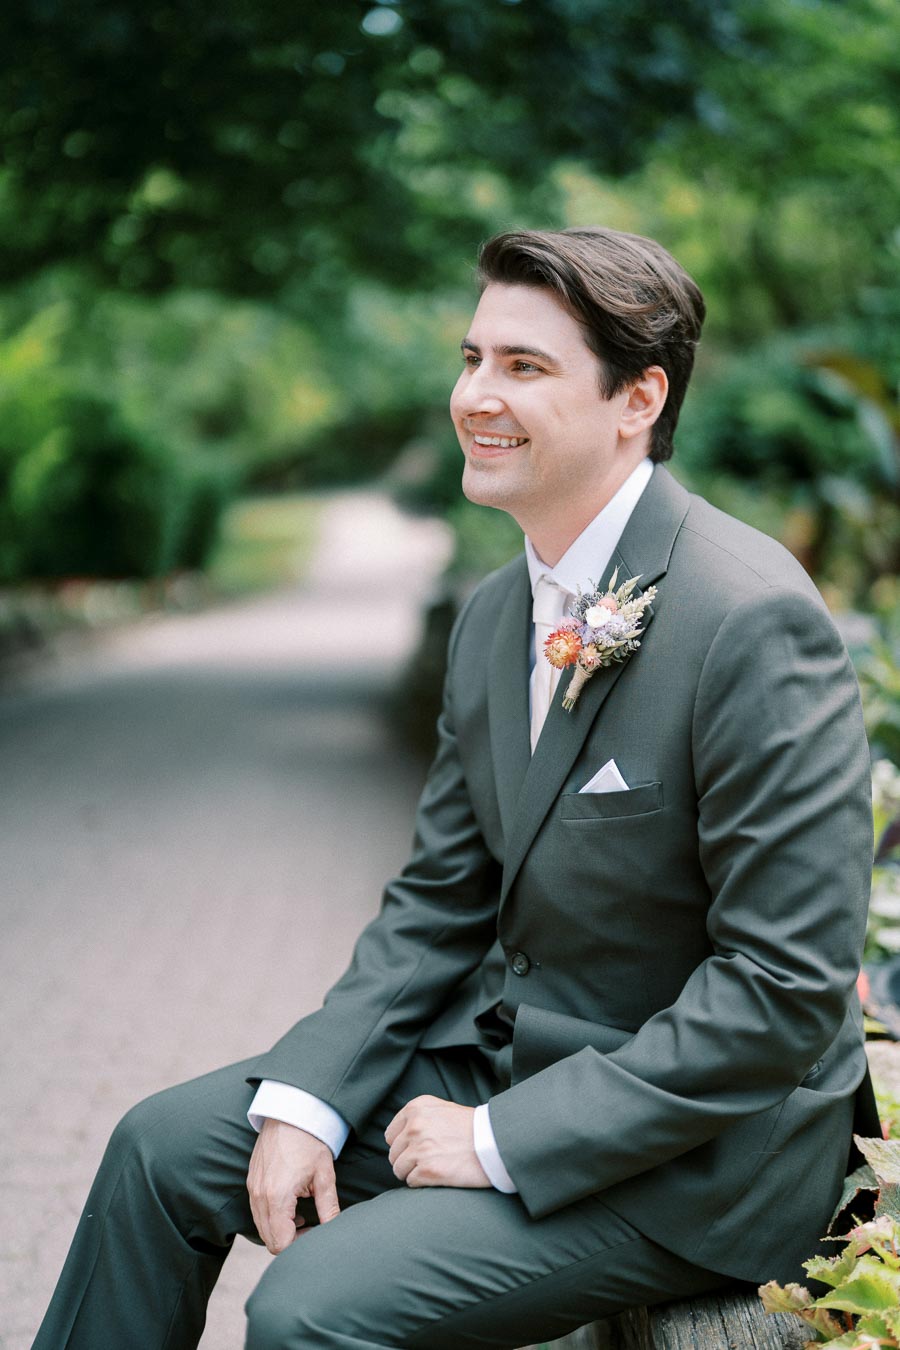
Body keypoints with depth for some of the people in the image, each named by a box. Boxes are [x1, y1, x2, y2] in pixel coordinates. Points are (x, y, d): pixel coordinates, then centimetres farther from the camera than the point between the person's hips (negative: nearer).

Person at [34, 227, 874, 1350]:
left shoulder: (755, 623, -24)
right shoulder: (494, 614, 4)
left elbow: (788, 988, -24)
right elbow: (439, 902, 9)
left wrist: (504, 1140, -21)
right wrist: (304, 1097, -5)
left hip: (694, 1151, -8)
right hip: (504, 1047, 8)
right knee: (165, 1146, 6)